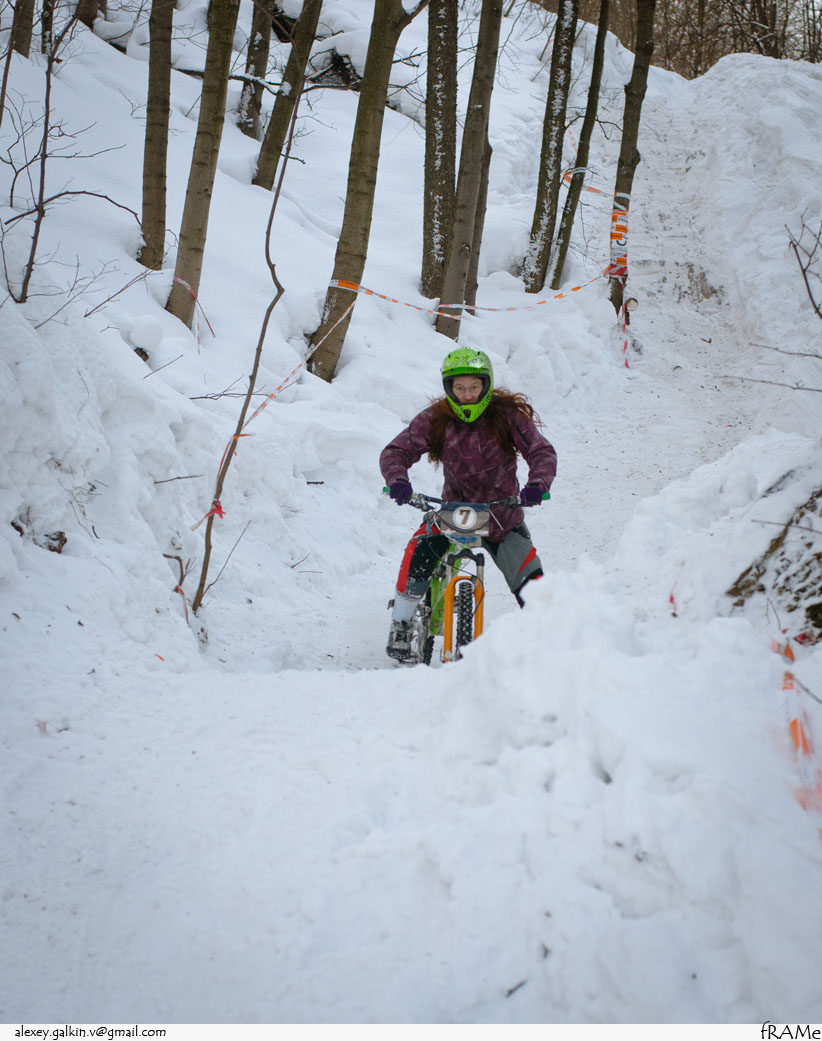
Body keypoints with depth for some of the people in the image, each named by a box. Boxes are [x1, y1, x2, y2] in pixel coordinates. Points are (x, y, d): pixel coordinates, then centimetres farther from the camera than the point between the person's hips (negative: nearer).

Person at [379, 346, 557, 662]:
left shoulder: (507, 414, -11)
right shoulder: (434, 420, -10)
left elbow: (541, 451, -17)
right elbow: (395, 451, -13)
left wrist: (537, 483, -38)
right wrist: (398, 480, -35)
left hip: (502, 517, 0)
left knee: (533, 588, -8)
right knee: (419, 553, -27)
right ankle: (400, 626, -9)